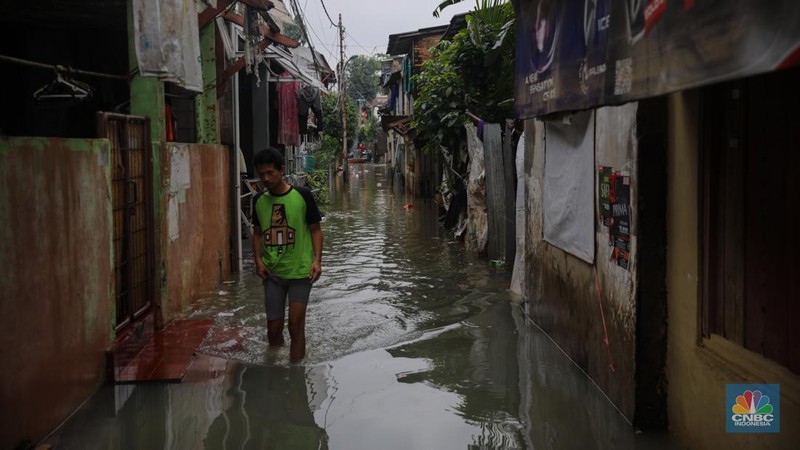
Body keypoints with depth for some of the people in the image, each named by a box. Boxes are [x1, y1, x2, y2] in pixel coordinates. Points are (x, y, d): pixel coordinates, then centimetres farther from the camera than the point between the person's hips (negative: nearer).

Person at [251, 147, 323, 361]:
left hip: (300, 271, -3)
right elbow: (257, 233, 14)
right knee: (274, 327, 9)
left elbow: (315, 229, -3)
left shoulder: (302, 195, -8)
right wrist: (258, 259, -1)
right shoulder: (259, 200, 4)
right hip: (272, 273, 4)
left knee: (296, 325, -3)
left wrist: (317, 259, -14)